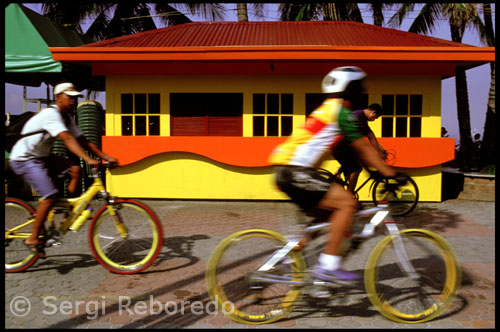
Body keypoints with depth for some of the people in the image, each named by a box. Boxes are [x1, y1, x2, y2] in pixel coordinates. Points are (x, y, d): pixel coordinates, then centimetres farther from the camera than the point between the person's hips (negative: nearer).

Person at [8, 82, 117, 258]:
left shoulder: (67, 117, 5)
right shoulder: (50, 114, -23)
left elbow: (83, 140, 3)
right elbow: (67, 139, -37)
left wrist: (106, 157, -6)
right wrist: (88, 160, -48)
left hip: (41, 157, 9)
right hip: (24, 159, -9)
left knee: (75, 169, -8)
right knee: (50, 195, -20)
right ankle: (33, 238, -5)